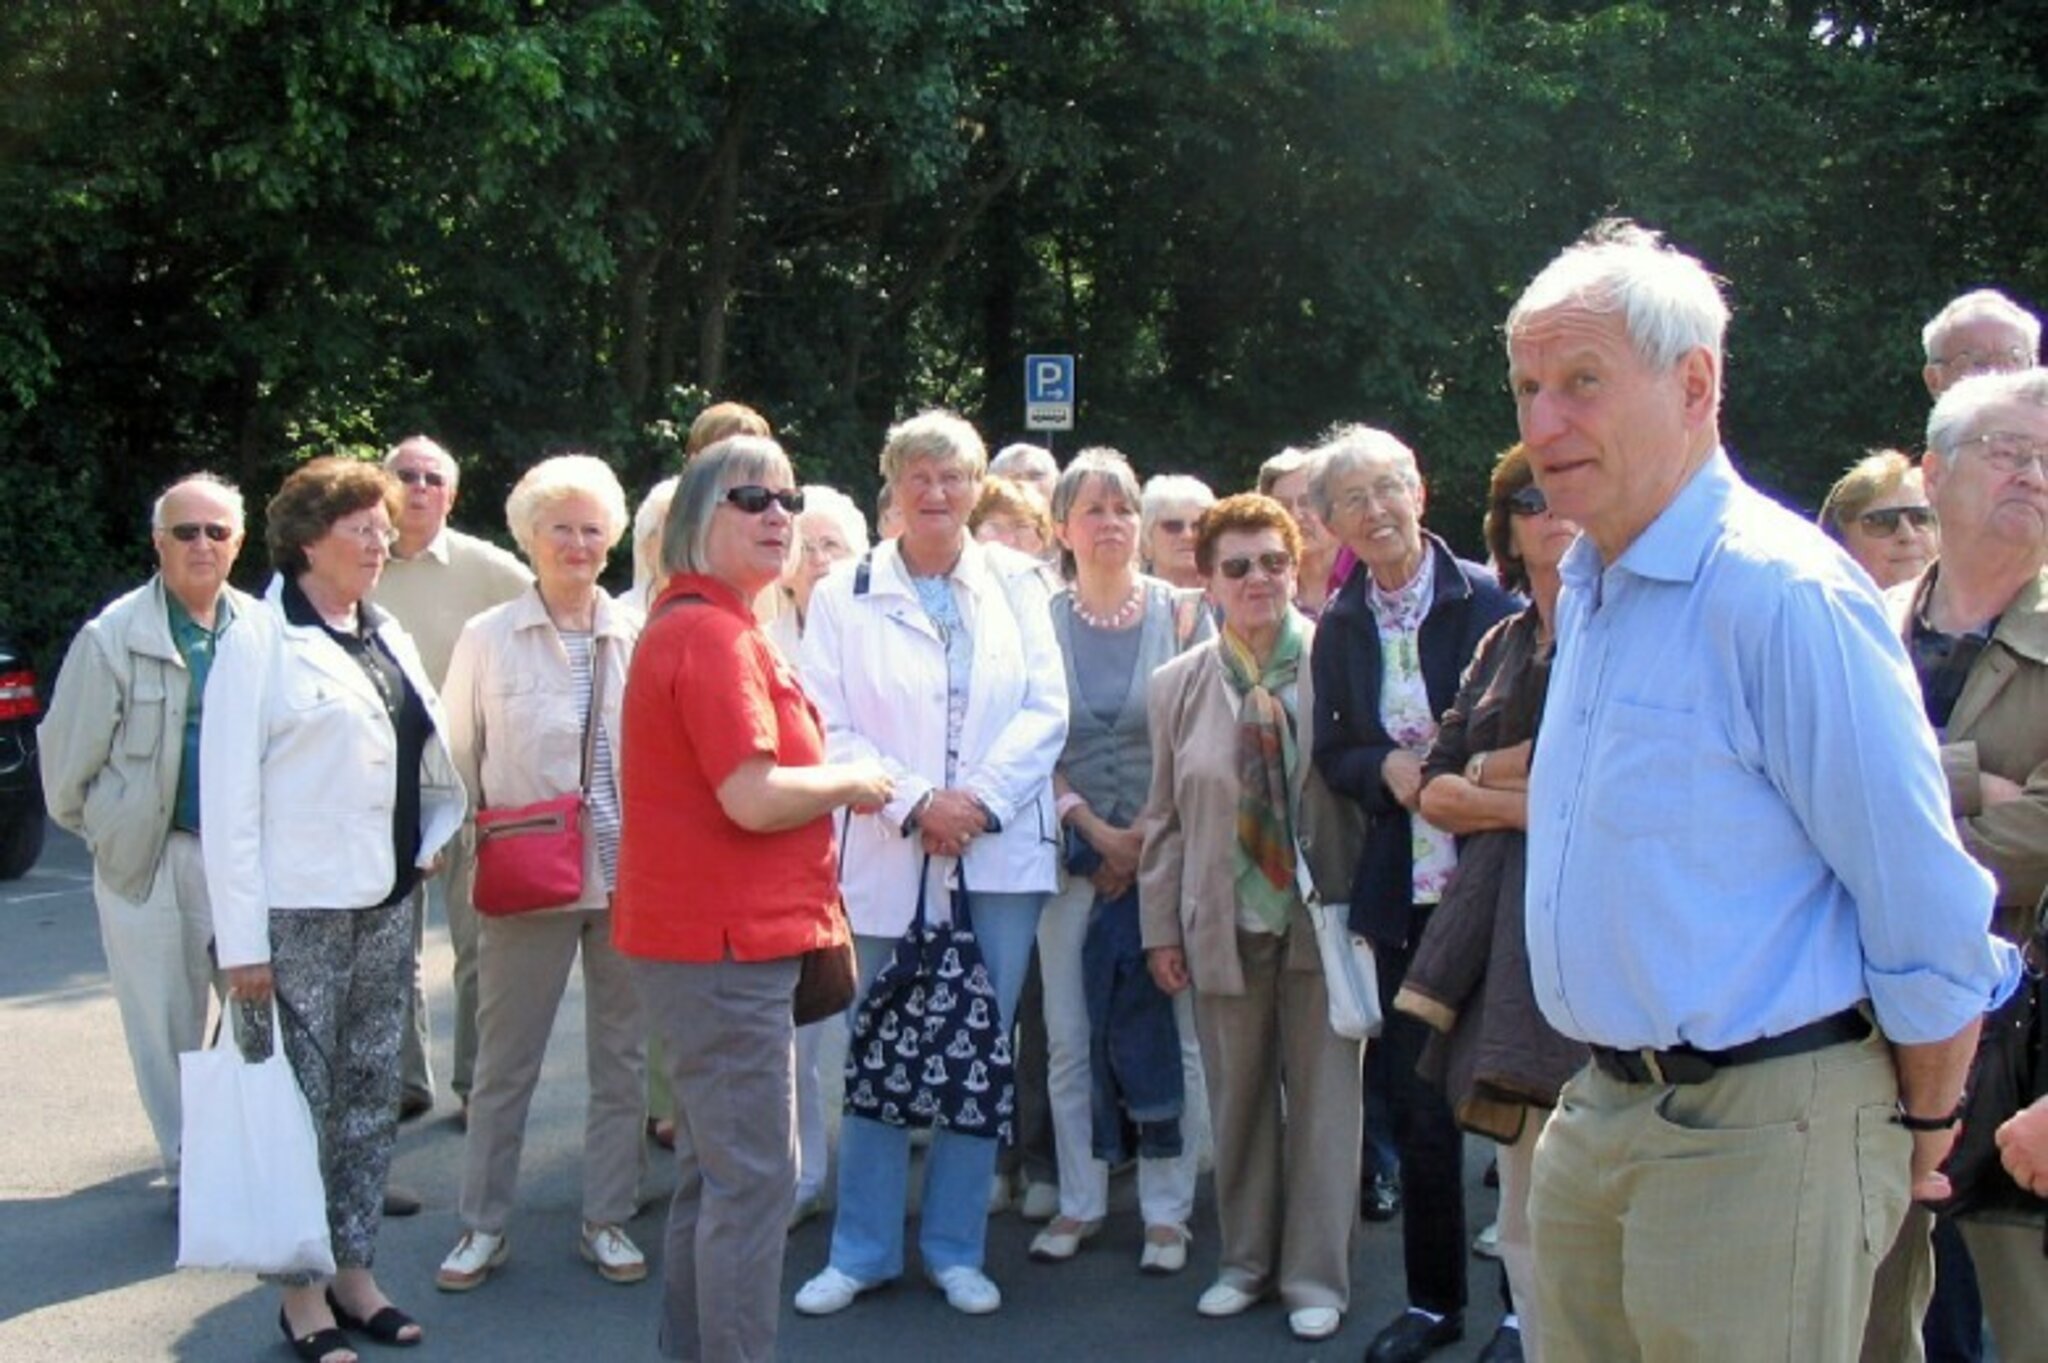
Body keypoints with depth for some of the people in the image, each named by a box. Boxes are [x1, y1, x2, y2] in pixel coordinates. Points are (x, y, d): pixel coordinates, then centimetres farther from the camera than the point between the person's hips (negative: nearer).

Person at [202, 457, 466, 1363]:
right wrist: (241, 938, -15)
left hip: (385, 906, 7)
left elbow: (430, 757, 23)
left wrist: (434, 837, 8)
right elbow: (227, 799, -12)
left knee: (372, 1093, 12)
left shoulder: (389, 641, 12)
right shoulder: (259, 642, -8)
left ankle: (356, 1272, 24)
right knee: (302, 1100, 1)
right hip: (299, 913, -6)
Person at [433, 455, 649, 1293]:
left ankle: (608, 1220, 23)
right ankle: (483, 1225, 20)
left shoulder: (637, 636, 1)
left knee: (622, 1057, 10)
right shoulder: (488, 638, 0)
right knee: (504, 1062, 7)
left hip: (628, 875, 2)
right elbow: (456, 759, 5)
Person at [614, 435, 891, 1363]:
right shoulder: (716, 635, -16)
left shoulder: (691, 625, 16)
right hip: (725, 941, -11)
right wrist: (851, 781, -8)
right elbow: (755, 797, -23)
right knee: (753, 1177, -4)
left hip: (702, 938, 11)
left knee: (713, 1172, 18)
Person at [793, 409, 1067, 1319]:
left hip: (1001, 855, 2)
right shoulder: (844, 597, 2)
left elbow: (1046, 709, 1)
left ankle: (956, 1248, 21)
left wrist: (980, 801, -11)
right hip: (890, 858, -1)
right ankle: (862, 1250, 20)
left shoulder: (1014, 582, 6)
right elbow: (829, 730, -4)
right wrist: (916, 803, -15)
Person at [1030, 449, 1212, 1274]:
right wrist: (1096, 829, -9)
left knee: (1172, 1034, 1)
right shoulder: (1040, 621, 5)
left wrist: (1149, 840, -8)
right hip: (1076, 855, 1)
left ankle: (1166, 1209, 12)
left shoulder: (1182, 613, 2)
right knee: (1069, 1038, 6)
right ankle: (1079, 1201, 19)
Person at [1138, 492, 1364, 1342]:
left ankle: (1315, 1275, 19)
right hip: (1224, 925, 3)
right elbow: (1164, 818, 8)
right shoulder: (1177, 686, 5)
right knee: (1237, 1098, 12)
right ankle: (1246, 1261, 28)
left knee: (1323, 1098, 6)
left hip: (1322, 919, -2)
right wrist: (1161, 928, 6)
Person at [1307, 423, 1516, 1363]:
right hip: (1401, 890, 4)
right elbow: (1333, 756, 8)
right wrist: (1386, 769, -11)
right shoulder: (1338, 626, 6)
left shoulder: (1486, 599, -7)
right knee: (1417, 1106, 11)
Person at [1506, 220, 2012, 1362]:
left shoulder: (1785, 594, -18)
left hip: (1758, 1131, -8)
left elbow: (1928, 905, -16)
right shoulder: (1585, 592, 10)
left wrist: (1921, 1134, -6)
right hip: (1604, 1107, 8)